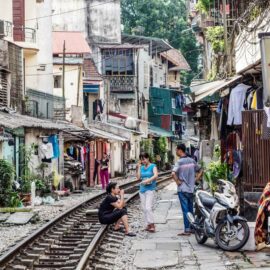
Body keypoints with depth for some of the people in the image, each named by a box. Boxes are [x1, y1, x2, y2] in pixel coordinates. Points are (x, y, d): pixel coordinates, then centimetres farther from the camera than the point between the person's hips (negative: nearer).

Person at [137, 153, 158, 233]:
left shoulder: (153, 166, -3)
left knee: (148, 208, -15)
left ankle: (152, 225, -10)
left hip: (150, 189, -6)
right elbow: (138, 177, 4)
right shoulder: (142, 167, 12)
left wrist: (147, 180, -26)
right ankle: (148, 224, 14)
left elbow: (156, 175, -18)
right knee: (144, 209, 7)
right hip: (142, 189, 6)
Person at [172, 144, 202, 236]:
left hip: (182, 189, -6)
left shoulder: (179, 162, -13)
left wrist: (177, 182, -12)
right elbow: (200, 171, 17)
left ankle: (187, 230, -5)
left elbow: (173, 174, -26)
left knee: (185, 210, -5)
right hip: (191, 188, 6)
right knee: (191, 210, 14)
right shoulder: (192, 161, 7)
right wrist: (195, 180, 13)